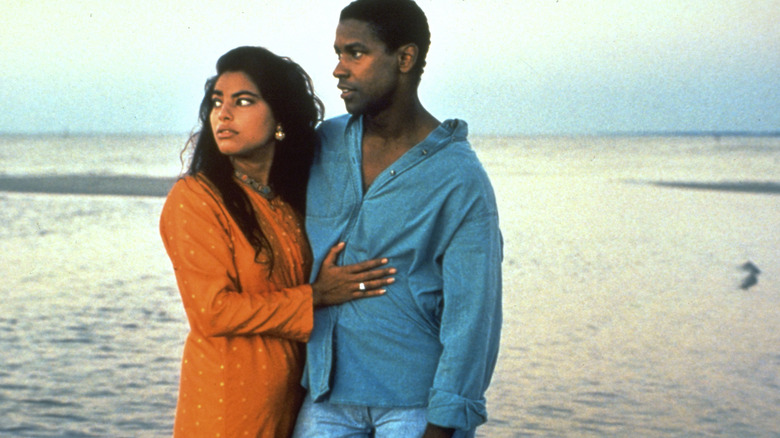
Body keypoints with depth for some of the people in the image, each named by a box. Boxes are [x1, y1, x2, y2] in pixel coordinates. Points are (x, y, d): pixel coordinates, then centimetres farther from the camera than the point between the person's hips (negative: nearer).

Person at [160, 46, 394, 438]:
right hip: (225, 401, -5)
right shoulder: (194, 197, -10)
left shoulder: (296, 198, 7)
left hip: (292, 396, 5)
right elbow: (212, 310, -16)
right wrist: (315, 296, -13)